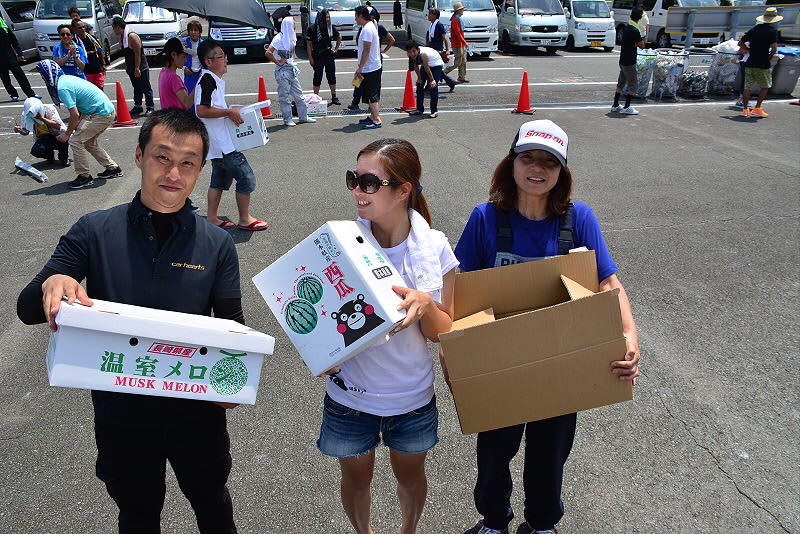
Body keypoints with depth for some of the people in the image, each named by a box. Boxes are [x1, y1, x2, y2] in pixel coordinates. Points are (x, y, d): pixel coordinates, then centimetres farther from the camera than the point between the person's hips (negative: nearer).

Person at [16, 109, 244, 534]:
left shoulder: (217, 245, -9)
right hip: (121, 414, 0)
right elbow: (27, 309, -8)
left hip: (196, 412, 0)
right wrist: (52, 286, -31)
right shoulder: (94, 232, -9)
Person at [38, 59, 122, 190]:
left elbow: (75, 114, -17)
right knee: (89, 142, 22)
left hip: (102, 114, -10)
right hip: (108, 110, 10)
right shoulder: (66, 79, 13)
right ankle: (113, 168, 28)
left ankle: (84, 176, 1)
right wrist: (76, 128, 15)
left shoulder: (62, 87, -16)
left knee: (75, 140, -6)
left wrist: (67, 134, -5)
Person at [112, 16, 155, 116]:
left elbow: (138, 54, -21)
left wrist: (137, 69, -23)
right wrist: (127, 67, 15)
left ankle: (150, 107, 0)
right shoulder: (121, 37, 10)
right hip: (131, 69, 9)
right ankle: (137, 106, 23)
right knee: (136, 88, 15)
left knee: (145, 88, -3)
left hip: (141, 68, -9)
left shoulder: (132, 36, -18)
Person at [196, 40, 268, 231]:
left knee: (219, 179, 17)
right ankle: (244, 219, 6)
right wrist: (229, 112, -22)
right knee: (246, 177, -4)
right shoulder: (208, 80, -18)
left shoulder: (215, 80, 13)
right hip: (221, 143, -10)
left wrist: (231, 111, 13)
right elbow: (202, 110, -27)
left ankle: (212, 218, 24)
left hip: (219, 142, 11)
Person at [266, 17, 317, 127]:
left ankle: (303, 116, 19)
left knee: (298, 93, 10)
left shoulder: (292, 37, 8)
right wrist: (278, 63, -16)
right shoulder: (279, 39, -15)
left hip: (292, 69, 7)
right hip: (282, 71, -7)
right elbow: (268, 53, -23)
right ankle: (287, 119, 7)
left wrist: (293, 61, 13)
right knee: (285, 96, 0)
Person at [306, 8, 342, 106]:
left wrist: (336, 49, 10)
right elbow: (309, 44, -7)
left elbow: (339, 37, 18)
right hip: (318, 57, -4)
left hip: (329, 56, 4)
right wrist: (310, 58, -10)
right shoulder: (313, 28, -10)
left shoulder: (331, 27, 1)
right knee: (317, 78, 3)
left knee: (332, 77, 9)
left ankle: (334, 97, 19)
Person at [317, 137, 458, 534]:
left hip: (412, 397, 1)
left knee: (410, 475, 25)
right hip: (349, 396, 0)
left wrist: (426, 305, -29)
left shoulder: (434, 249, -14)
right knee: (356, 478, 23)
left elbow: (443, 333, -8)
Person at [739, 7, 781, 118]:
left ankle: (745, 109, 7)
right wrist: (770, 58, -1)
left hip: (750, 63, 4)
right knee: (765, 87, 10)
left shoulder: (753, 29, 9)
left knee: (748, 87, 7)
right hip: (763, 64, -4)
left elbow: (740, 43, 12)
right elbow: (774, 48, -17)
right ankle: (757, 109, 4)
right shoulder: (772, 30, -7)